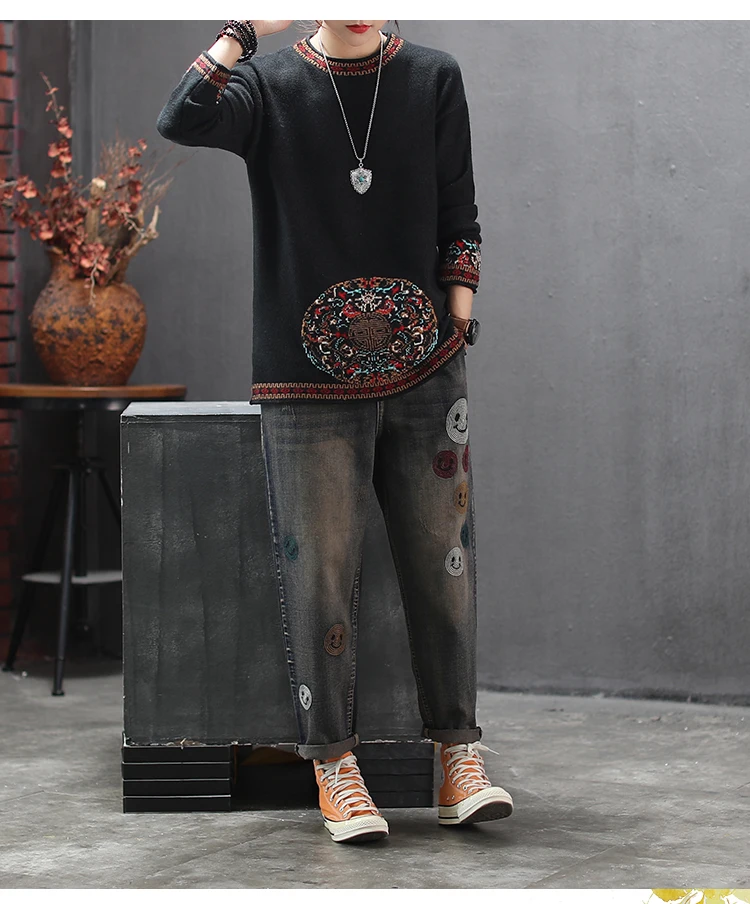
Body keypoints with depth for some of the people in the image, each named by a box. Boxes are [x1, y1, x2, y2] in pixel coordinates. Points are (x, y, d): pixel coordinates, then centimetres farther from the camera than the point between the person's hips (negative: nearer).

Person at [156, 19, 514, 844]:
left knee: (444, 562, 4)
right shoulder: (270, 84, 1)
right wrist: (249, 24, -18)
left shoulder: (434, 79, 7)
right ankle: (333, 763, 11)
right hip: (311, 384, -2)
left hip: (425, 372, 2)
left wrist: (460, 326, 3)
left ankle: (458, 754, 15)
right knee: (321, 572, -1)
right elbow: (182, 120, -19)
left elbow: (457, 215, 10)